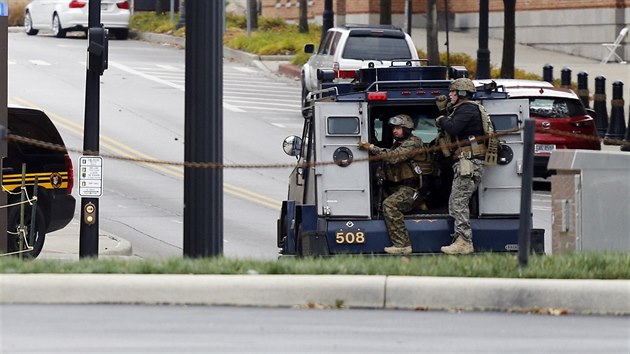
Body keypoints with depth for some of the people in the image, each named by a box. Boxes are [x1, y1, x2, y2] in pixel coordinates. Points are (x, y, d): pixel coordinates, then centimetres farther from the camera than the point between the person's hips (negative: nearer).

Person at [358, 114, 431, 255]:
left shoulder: (413, 143, -8)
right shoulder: (398, 144, 26)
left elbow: (393, 157, -22)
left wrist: (371, 148, -23)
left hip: (408, 189, -10)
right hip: (395, 187, 10)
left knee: (389, 204, -29)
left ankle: (402, 245, -31)